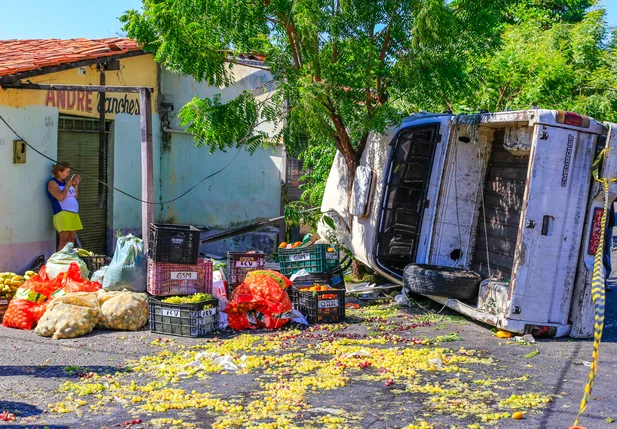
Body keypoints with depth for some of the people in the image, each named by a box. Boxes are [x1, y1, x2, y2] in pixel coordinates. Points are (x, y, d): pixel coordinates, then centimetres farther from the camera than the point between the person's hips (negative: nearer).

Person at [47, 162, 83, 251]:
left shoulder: (65, 182, 19)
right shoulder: (52, 183, -4)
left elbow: (74, 197, 24)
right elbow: (60, 197, -19)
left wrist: (76, 185, 14)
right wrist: (67, 186, -9)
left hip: (74, 214, 8)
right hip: (63, 214, -8)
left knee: (72, 240, 6)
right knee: (64, 240, -14)